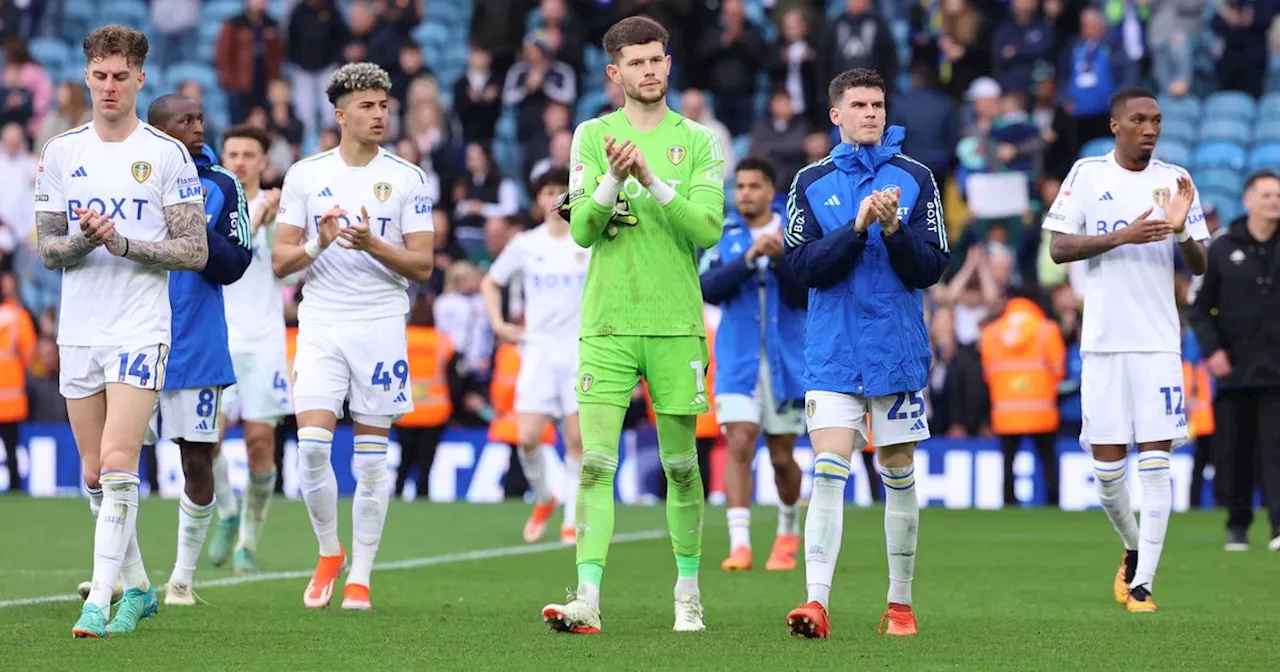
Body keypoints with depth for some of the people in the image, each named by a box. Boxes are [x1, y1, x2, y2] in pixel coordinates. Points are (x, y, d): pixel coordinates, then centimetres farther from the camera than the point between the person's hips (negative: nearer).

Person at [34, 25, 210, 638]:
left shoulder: (167, 155, -2)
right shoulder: (61, 152, 8)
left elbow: (195, 251, -4)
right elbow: (47, 248, 8)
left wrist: (125, 242, -16)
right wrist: (84, 238, -13)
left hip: (141, 331, -4)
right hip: (78, 330, 4)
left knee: (118, 465, -15)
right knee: (94, 474, 9)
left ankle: (100, 601, -17)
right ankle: (136, 587, 23)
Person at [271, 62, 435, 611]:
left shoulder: (407, 178, 2)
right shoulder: (305, 175, 5)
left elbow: (422, 266, -1)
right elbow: (280, 261, 4)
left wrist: (371, 244, -17)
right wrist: (318, 244, -16)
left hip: (381, 325, -1)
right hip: (320, 324, 1)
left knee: (371, 457, 0)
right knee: (311, 445, -11)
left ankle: (360, 576, 8)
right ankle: (328, 554, 10)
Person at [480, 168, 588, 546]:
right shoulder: (525, 245, 6)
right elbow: (490, 283, 18)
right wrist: (498, 323, 5)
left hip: (581, 351, -1)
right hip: (538, 350, 1)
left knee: (577, 439, -4)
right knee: (528, 437, -9)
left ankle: (573, 520, 5)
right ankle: (543, 499, 17)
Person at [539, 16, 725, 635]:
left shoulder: (697, 141, 5)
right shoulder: (592, 136, 7)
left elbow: (707, 228, -6)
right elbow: (581, 230, 0)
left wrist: (652, 179, -17)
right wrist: (614, 180, -18)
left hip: (677, 323, 0)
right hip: (607, 322, 0)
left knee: (681, 465, 6)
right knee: (596, 463, -9)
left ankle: (688, 591, 19)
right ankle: (588, 597, -14)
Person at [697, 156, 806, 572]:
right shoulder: (724, 235, 3)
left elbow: (806, 297, -8)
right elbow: (708, 290, -10)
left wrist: (780, 260, -23)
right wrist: (750, 257, -21)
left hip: (786, 362, 0)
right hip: (738, 362, 0)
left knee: (782, 457, 8)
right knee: (739, 444, -15)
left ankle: (788, 531, 33)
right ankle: (739, 545, -18)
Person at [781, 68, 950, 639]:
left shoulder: (915, 179, 3)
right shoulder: (811, 183, 5)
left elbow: (931, 269, -1)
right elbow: (804, 266, -5)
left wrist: (895, 229, -18)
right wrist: (857, 228, -17)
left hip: (899, 351, 0)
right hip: (832, 354, 0)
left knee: (898, 477, 7)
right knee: (827, 473, -11)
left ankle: (900, 603, 17)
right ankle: (817, 603, -17)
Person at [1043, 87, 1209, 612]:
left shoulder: (1175, 180, 7)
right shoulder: (1087, 174, 3)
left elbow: (1199, 267, 7)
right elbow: (1057, 248, -3)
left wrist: (1182, 231, -14)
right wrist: (1122, 236, -15)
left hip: (1159, 342, 0)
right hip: (1103, 341, 0)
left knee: (1155, 463, -7)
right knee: (1107, 466, 1)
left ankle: (1143, 583, -5)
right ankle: (1133, 548, 28)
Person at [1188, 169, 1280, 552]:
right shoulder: (1222, 250, 3)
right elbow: (1200, 306, 6)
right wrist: (1211, 349, -7)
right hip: (1233, 371, 1)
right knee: (1233, 452, 6)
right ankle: (1238, 524, 18)